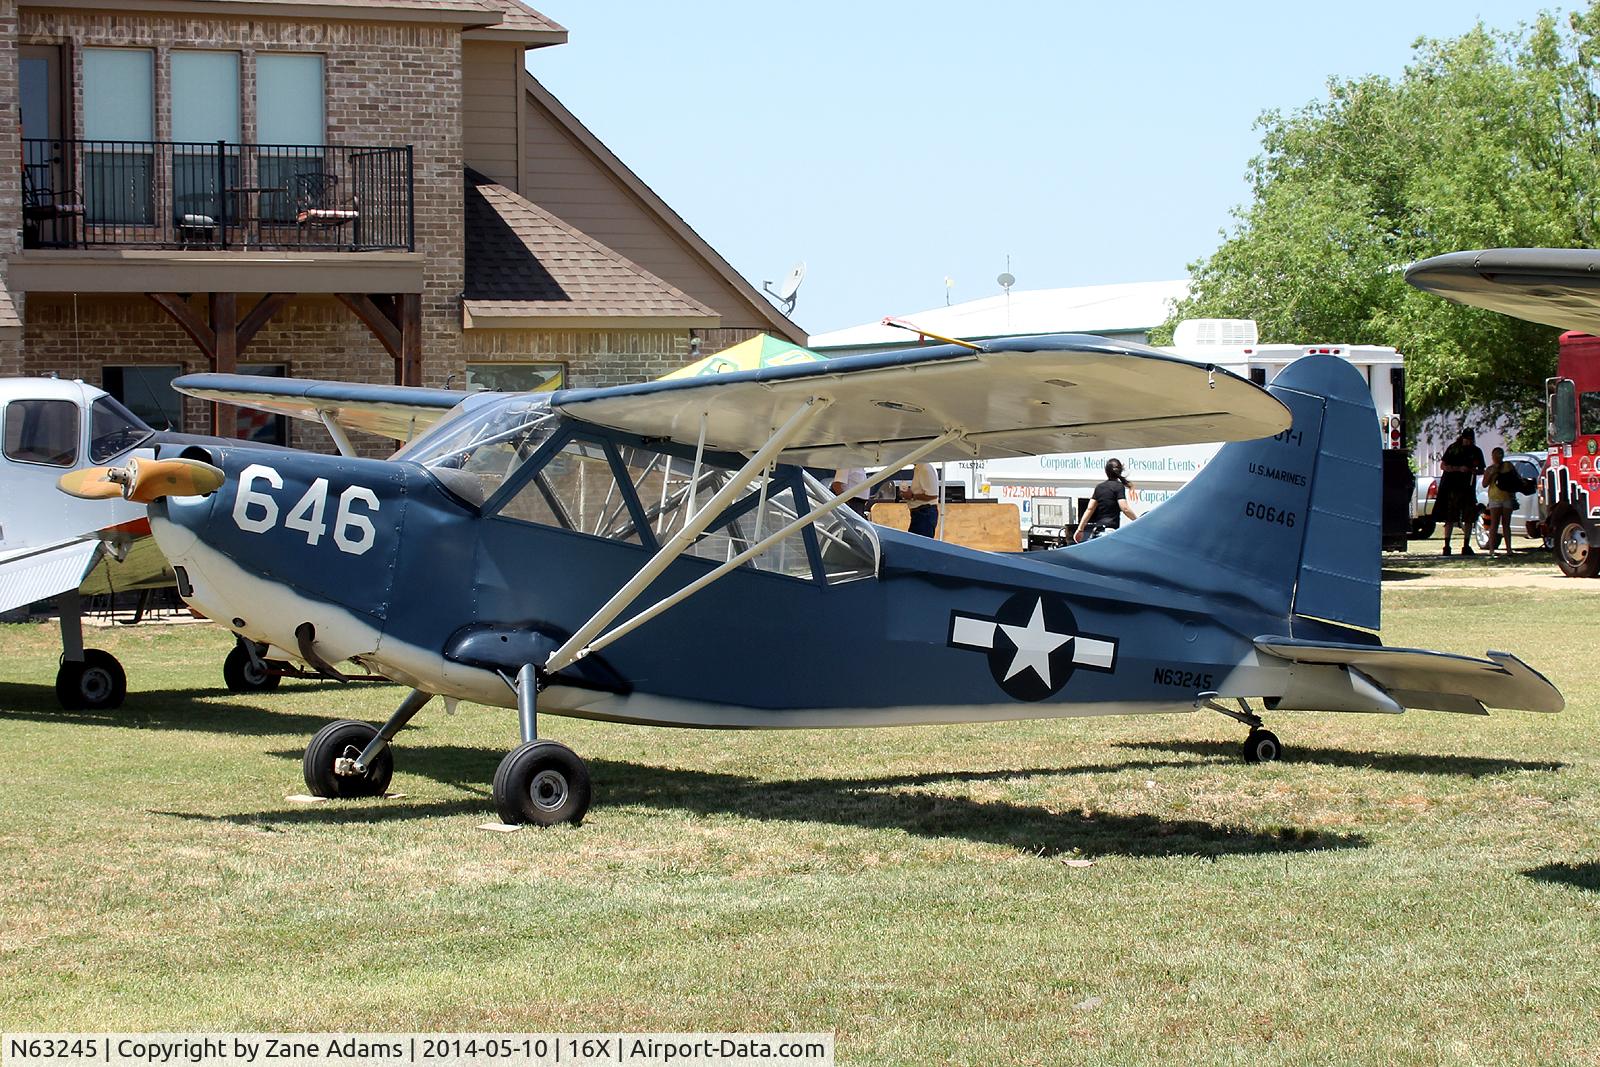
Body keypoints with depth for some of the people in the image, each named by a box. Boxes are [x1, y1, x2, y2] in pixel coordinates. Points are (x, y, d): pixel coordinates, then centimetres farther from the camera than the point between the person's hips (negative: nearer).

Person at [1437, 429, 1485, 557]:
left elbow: (1482, 470, 16)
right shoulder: (1453, 449, 1)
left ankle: (1466, 546, 7)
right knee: (1450, 519, -5)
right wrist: (1459, 468, -15)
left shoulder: (1476, 451, 10)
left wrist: (1475, 471, -8)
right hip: (1453, 488, -3)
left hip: (1469, 489, 3)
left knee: (1469, 519, 2)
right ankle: (1446, 546, -4)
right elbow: (1443, 466, -2)